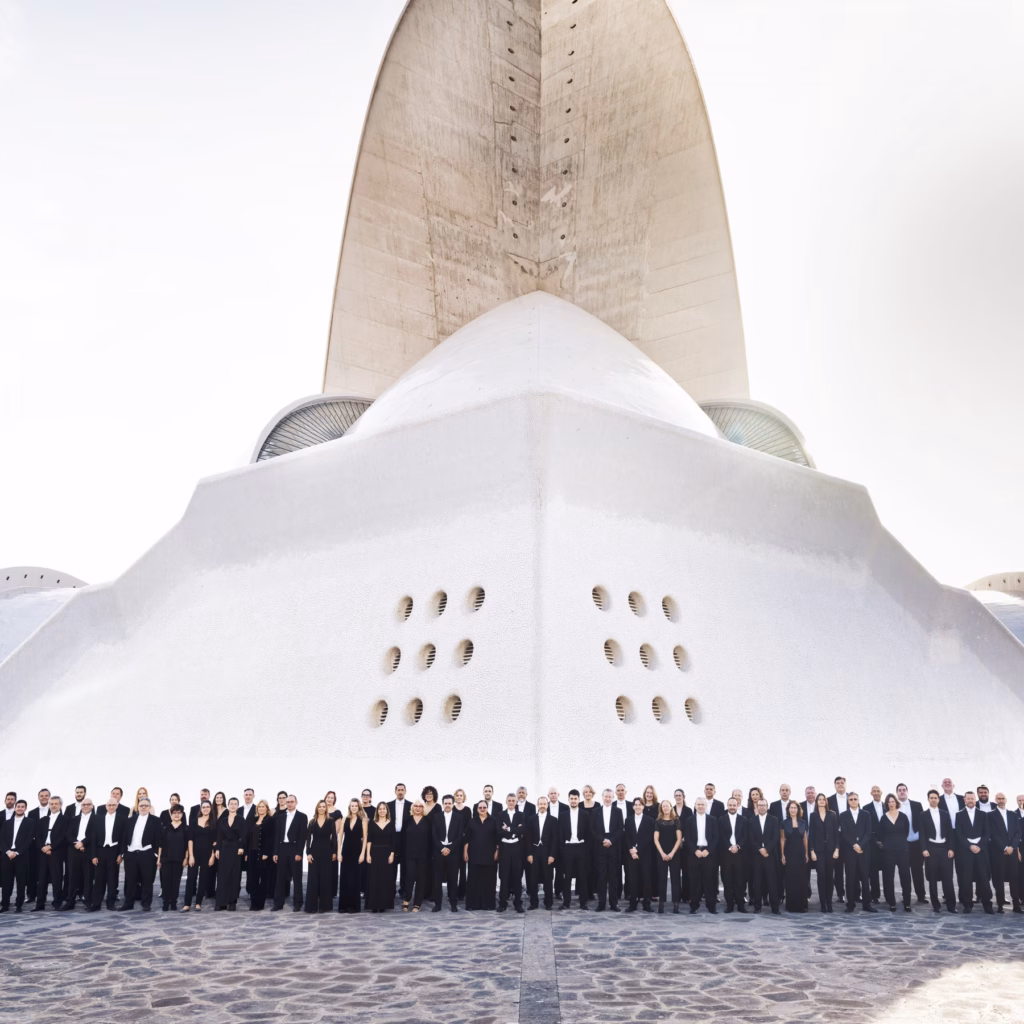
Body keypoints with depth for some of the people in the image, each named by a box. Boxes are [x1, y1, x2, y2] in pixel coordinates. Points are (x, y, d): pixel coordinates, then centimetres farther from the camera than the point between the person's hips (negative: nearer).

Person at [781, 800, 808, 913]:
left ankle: (801, 905, 9)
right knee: (790, 879, 0)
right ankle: (791, 906, 6)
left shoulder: (803, 823, 6)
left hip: (800, 853, 1)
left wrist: (806, 854, 5)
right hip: (789, 853, -1)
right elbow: (783, 839, 3)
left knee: (801, 879, 1)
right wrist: (782, 855, -2)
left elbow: (805, 839, 10)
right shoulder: (785, 823, 2)